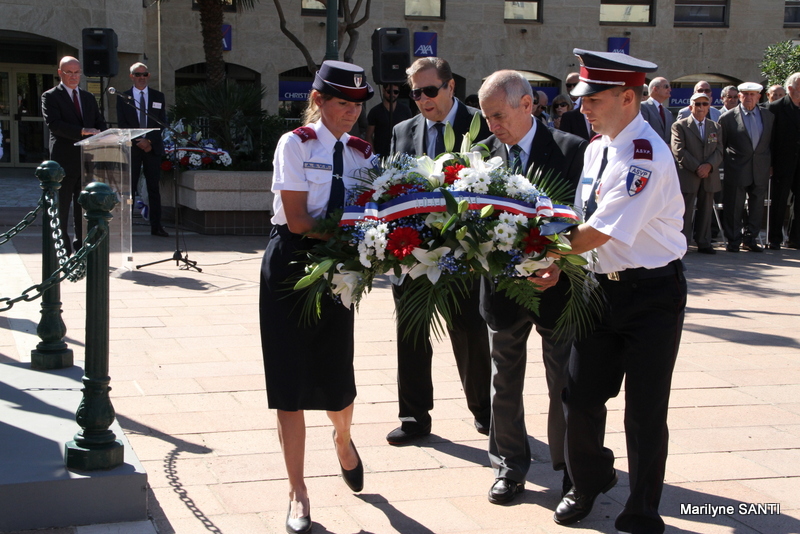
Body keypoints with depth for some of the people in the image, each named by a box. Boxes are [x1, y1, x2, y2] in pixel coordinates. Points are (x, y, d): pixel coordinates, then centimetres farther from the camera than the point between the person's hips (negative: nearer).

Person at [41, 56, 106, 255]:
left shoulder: (88, 98, 19)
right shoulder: (50, 96, 0)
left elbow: (100, 123, 16)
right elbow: (54, 124, -14)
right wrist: (82, 131, -23)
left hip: (87, 159, 5)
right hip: (64, 161, -5)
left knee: (84, 207, 8)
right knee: (61, 208, -1)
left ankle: (81, 249, 14)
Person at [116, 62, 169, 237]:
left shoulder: (158, 97, 11)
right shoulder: (123, 98, 6)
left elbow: (162, 123, 4)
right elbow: (122, 124, 0)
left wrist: (150, 141, -10)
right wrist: (137, 142, -11)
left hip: (153, 147, 1)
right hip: (131, 148, -1)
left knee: (154, 187, 3)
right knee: (129, 188, -3)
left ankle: (156, 226, 5)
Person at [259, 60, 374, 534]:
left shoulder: (363, 152, 6)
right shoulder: (296, 144, -8)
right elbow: (297, 219, -15)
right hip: (292, 264, -3)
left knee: (337, 377, 4)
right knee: (290, 382, 0)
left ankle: (343, 440, 42)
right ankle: (298, 493, 12)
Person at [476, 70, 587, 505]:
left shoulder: (570, 150, -9)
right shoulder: (485, 154, 1)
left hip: (555, 286, -3)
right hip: (502, 285, 3)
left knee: (564, 384, 9)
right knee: (505, 383, 14)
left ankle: (571, 467, 25)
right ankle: (510, 465, 29)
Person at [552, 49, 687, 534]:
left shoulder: (647, 156, -21)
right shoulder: (596, 149, 7)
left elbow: (603, 231, -26)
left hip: (652, 294, -7)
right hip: (604, 287, 7)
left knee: (645, 412, 3)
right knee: (580, 397, 11)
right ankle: (590, 483, 36)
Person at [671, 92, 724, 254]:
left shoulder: (716, 127, 15)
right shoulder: (680, 126, 1)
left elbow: (719, 151, 7)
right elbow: (679, 150, -8)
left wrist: (709, 165, -13)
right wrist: (696, 168, -15)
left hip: (709, 176, 4)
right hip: (687, 175, -4)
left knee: (706, 210, 7)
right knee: (685, 211, -3)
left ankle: (704, 243, 13)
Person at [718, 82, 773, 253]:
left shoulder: (769, 117, 8)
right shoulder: (728, 117, -2)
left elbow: (772, 143, 13)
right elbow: (720, 146, 2)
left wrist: (770, 165, 7)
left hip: (760, 172, 3)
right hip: (736, 171, -3)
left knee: (756, 207, 9)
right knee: (734, 208, 0)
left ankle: (750, 239, 21)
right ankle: (733, 241, 10)